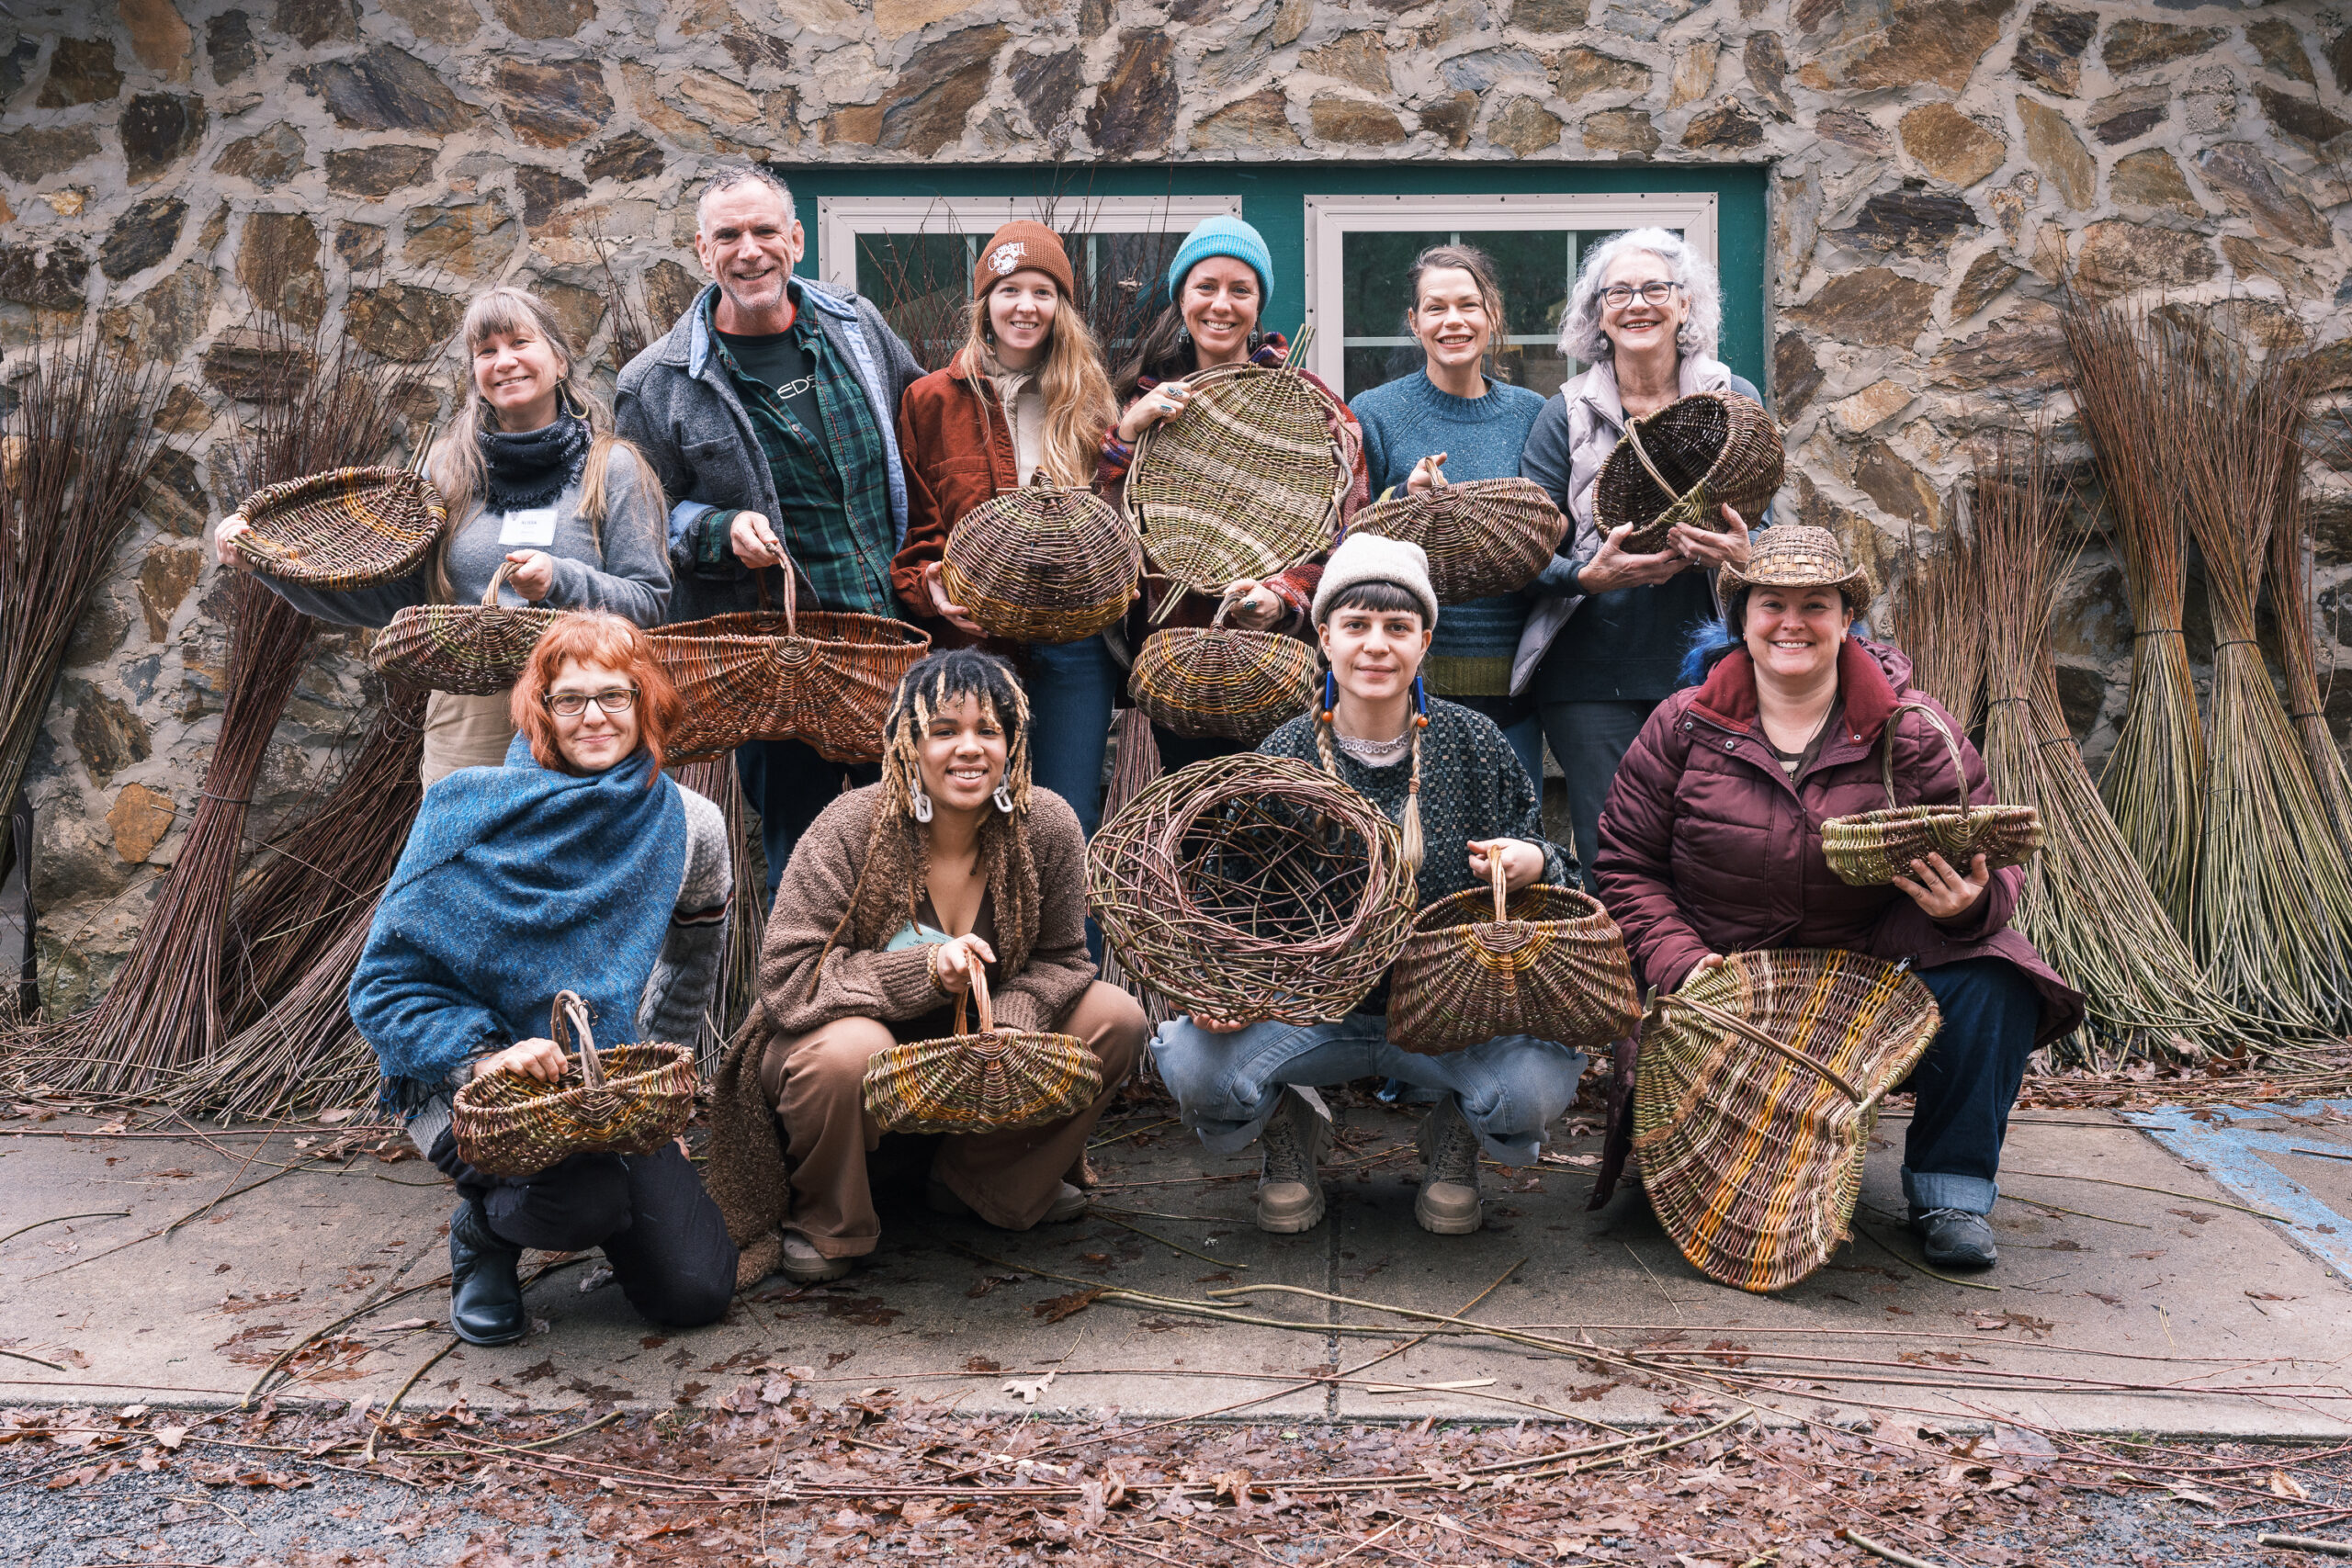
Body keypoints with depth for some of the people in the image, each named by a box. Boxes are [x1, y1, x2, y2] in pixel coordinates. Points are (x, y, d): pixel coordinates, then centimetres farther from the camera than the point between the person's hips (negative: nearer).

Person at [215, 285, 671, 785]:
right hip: (465, 721, 3)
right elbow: (393, 594, 10)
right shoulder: (448, 467, 10)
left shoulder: (612, 468, 1)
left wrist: (560, 580, -19)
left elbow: (650, 604, -3)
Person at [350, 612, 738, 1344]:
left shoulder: (689, 826, -3)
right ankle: (484, 1228, 3)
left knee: (696, 1289, -9)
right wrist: (484, 1057, -26)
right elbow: (383, 985, -11)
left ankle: (603, 1202, 23)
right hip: (464, 1081, -3)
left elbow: (693, 964, 17)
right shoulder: (470, 808, -13)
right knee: (585, 1201, -34)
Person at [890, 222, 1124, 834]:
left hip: (1074, 641, 1)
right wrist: (930, 587, -12)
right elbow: (910, 524, 6)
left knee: (1071, 828, 4)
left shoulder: (1089, 404, 11)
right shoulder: (931, 401, 6)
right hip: (970, 636, -1)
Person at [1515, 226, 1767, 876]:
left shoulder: (1735, 402, 9)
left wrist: (1741, 555, -14)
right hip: (1593, 680, -1)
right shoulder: (1565, 414, 6)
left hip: (1704, 670, 1)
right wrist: (1589, 575, -19)